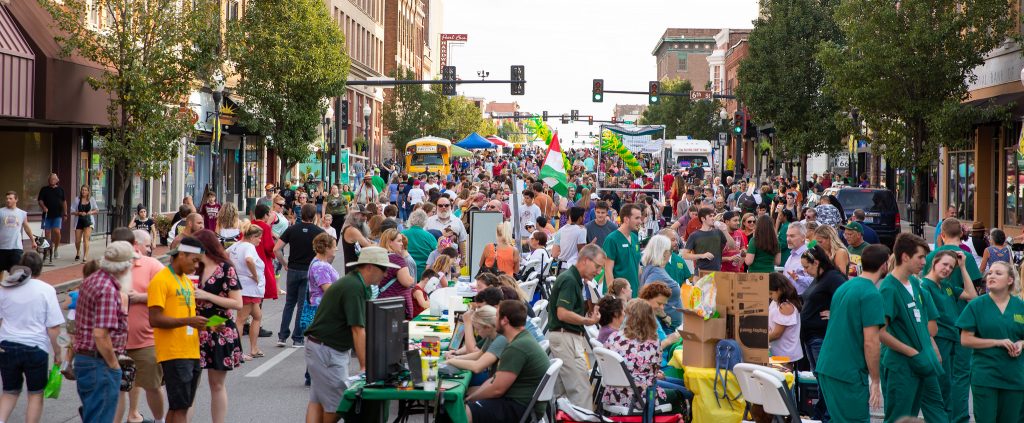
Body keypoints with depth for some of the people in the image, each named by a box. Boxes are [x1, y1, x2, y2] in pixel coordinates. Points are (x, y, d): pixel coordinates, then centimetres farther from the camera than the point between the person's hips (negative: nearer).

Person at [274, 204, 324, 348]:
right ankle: (297, 339, 6)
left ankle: (282, 336, 11)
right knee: (303, 305, 4)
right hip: (310, 272, -2)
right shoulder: (319, 232, -5)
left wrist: (285, 264, 5)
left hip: (293, 270, 2)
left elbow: (277, 249, -5)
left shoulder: (292, 229, -1)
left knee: (289, 303, 15)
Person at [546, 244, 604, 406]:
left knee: (559, 389, 12)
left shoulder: (573, 279, 17)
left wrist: (586, 312, 13)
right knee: (581, 391, -10)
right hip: (566, 336, -10)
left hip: (562, 336, 10)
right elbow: (562, 314, -22)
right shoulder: (569, 280, -14)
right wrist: (588, 321, -14)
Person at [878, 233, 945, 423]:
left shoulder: (915, 283, 9)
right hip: (901, 367, -9)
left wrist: (933, 352, 11)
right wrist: (913, 353, -18)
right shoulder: (888, 288, -17)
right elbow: (881, 333, -22)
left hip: (925, 364, 9)